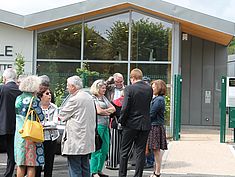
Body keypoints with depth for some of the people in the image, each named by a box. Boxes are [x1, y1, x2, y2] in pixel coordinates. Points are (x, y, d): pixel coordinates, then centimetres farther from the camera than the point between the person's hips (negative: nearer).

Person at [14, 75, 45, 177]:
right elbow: (41, 117, -8)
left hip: (19, 133, 6)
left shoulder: (18, 98, 8)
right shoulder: (34, 100, -12)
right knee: (31, 164, 1)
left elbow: (18, 114, 14)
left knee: (20, 163, 12)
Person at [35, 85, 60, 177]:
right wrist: (49, 124, -15)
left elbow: (54, 123, -3)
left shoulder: (54, 107, 6)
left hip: (51, 139, 3)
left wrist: (43, 124, -12)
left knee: (49, 163, 7)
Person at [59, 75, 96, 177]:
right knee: (85, 167, 15)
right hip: (87, 140, 9)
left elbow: (62, 115, -7)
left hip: (76, 140, -9)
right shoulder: (89, 97, 12)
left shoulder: (75, 99, -15)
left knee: (74, 169, -5)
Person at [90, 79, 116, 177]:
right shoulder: (93, 98, -6)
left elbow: (113, 109, 14)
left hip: (105, 125, 8)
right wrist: (108, 111, 2)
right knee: (97, 149, -7)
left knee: (105, 150, 10)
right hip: (98, 125, -8)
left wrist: (104, 110, -4)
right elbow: (98, 111, -16)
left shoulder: (104, 98, 19)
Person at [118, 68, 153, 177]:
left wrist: (121, 121, -2)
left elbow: (125, 108, -14)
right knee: (141, 151, 9)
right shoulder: (149, 89, 2)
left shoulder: (129, 89, -12)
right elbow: (148, 105, 8)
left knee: (124, 151, 9)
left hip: (131, 124, -3)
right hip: (145, 124, 4)